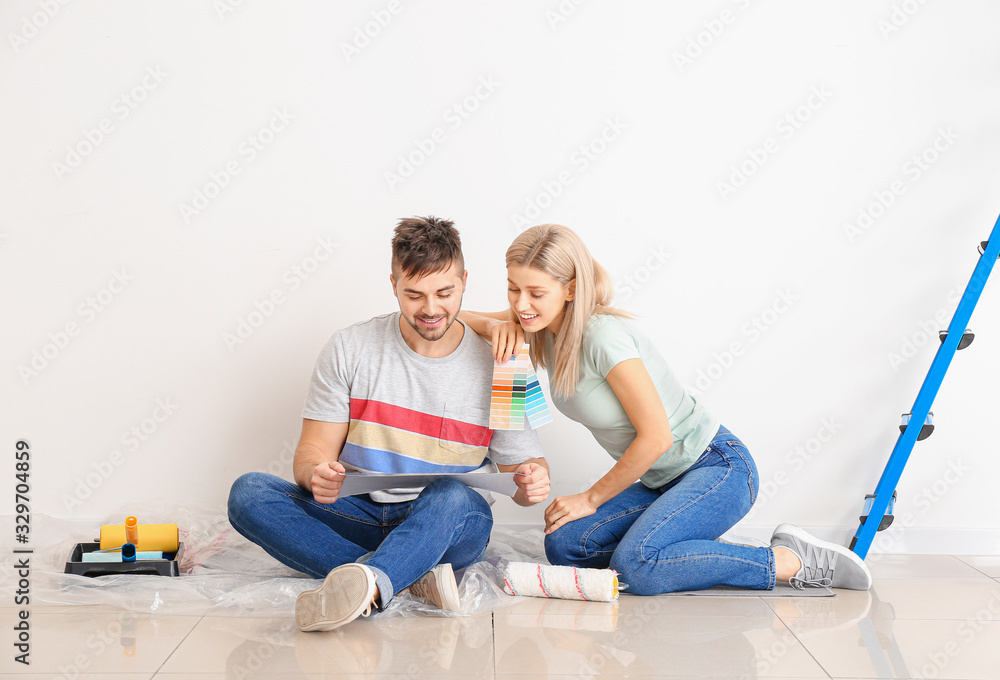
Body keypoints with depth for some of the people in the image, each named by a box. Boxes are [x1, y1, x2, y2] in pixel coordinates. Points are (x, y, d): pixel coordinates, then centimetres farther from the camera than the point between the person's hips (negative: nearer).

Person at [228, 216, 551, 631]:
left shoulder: (496, 368, 0)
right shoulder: (349, 349, 1)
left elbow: (521, 478, 5)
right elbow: (311, 452, 0)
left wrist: (533, 482, -21)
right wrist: (317, 475, -26)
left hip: (446, 531, -1)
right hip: (357, 516, 2)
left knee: (453, 496, -36)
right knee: (248, 492, -24)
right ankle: (413, 577, -32)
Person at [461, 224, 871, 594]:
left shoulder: (603, 335, -24)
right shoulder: (541, 325, -1)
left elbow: (656, 436, -23)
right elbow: (459, 320, 11)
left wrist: (592, 498, -11)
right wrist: (496, 326, -13)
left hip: (719, 469, -8)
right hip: (663, 482, 8)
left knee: (635, 566, -30)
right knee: (563, 545, -12)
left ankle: (791, 561, -12)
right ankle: (704, 556, 2)